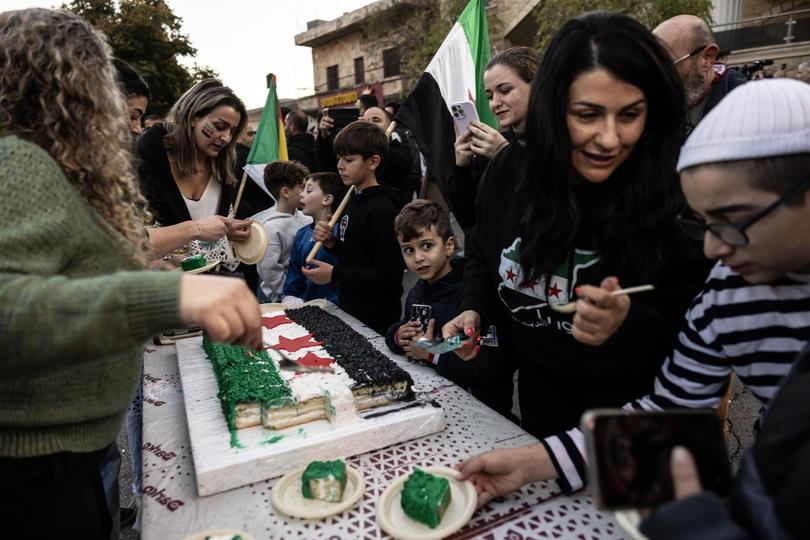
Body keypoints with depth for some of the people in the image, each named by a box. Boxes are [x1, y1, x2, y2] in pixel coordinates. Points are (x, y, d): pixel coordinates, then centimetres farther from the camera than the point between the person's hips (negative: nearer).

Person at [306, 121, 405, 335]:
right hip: (349, 309, 9)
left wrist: (334, 275, -23)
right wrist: (331, 242, -2)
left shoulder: (383, 209, -21)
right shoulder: (354, 199, 7)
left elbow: (389, 276, -24)